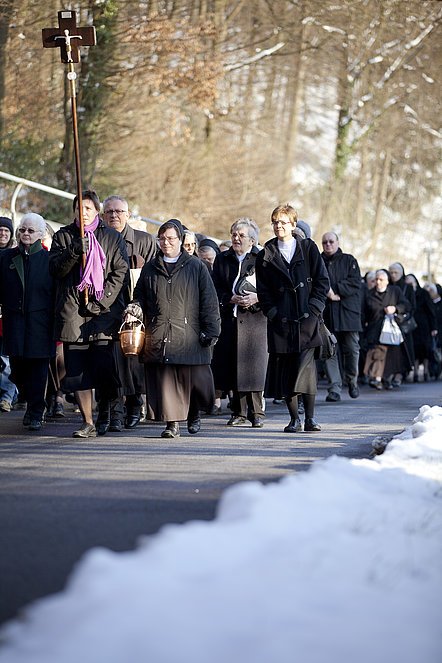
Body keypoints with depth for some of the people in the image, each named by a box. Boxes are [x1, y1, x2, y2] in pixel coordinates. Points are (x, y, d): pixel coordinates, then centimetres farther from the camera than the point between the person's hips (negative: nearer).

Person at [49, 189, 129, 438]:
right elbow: (56, 269, 2)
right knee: (78, 368, -3)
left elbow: (121, 272, 3)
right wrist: (74, 251, -15)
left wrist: (102, 300, -8)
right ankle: (88, 423, 1)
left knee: (104, 365, -10)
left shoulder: (113, 237, 9)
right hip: (72, 312, 2)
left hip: (105, 311, -2)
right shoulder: (63, 236, 12)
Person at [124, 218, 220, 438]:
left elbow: (209, 301, 5)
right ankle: (172, 422, 2)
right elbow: (140, 295, 18)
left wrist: (210, 330, -2)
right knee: (164, 379, -5)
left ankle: (194, 413, 23)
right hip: (158, 336, 2)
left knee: (194, 378, -3)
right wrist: (133, 310, -4)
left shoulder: (196, 267, 7)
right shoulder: (150, 268, 15)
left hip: (189, 335, -2)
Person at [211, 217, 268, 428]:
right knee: (232, 366, 3)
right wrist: (232, 299, -8)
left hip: (255, 319, -3)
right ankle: (238, 412, 13)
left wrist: (257, 298, -14)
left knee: (254, 366, -6)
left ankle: (256, 413, 3)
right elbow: (216, 289, 9)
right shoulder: (222, 259, 13)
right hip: (230, 319, 3)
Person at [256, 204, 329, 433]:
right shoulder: (266, 255, 9)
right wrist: (273, 312, -4)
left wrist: (312, 309, -5)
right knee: (284, 367, 1)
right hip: (281, 320, 2)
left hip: (306, 319, -2)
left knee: (306, 365, -11)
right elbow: (263, 290, 9)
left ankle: (310, 418, -6)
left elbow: (322, 281, 5)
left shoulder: (308, 248, 6)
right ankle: (294, 418, 10)